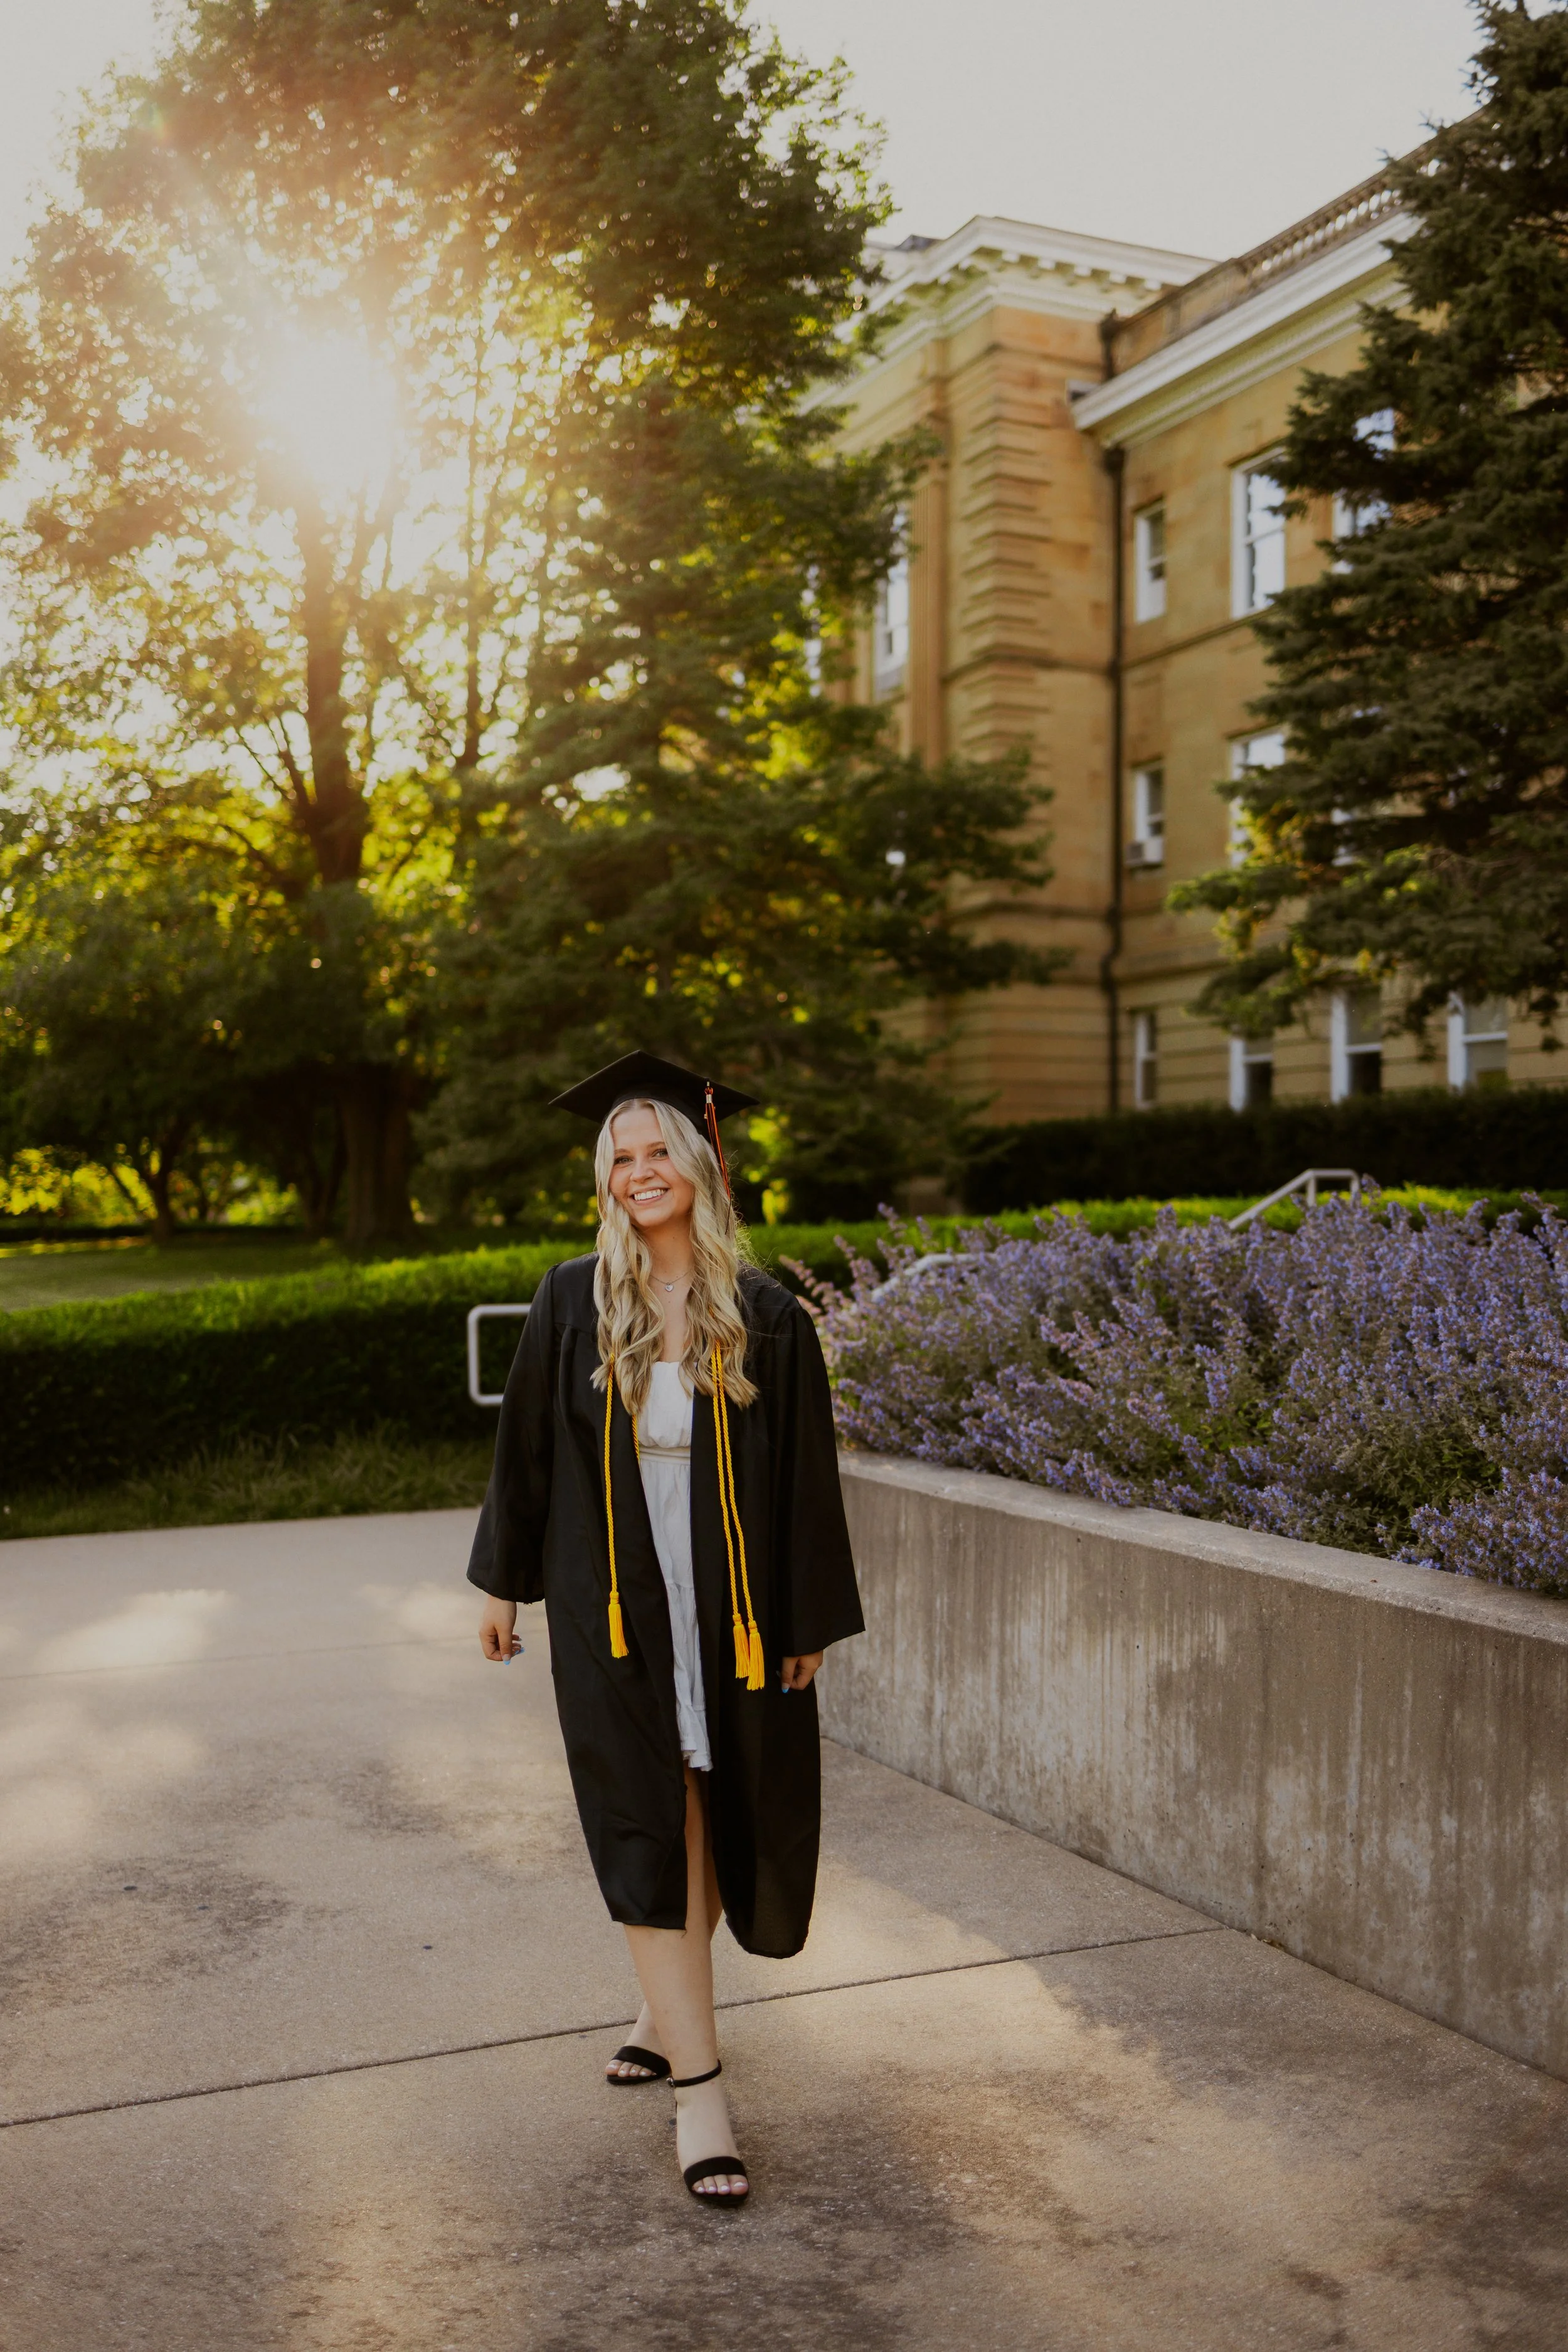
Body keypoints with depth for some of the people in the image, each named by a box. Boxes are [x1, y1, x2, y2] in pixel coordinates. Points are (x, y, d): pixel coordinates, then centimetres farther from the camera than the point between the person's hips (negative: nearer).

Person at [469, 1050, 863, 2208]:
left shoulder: (768, 1319, -5)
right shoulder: (573, 1303, -1)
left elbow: (805, 1481, -1)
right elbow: (529, 1449, 6)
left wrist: (810, 1624, 0)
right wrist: (504, 1581, 9)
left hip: (731, 1610, 1)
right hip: (613, 1609, 0)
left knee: (716, 1817, 12)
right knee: (652, 1828, -3)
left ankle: (671, 2011, 37)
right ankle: (698, 2082, 2)